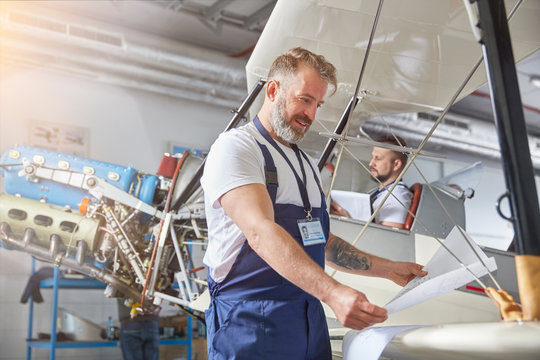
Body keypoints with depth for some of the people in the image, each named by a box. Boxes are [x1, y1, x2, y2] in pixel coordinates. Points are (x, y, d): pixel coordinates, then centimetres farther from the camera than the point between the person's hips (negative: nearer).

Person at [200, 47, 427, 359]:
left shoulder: (307, 164, 18)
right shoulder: (236, 147, -10)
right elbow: (261, 233, -25)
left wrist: (389, 270, 19)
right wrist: (333, 293, -34)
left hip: (310, 319, 8)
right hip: (252, 321, -7)